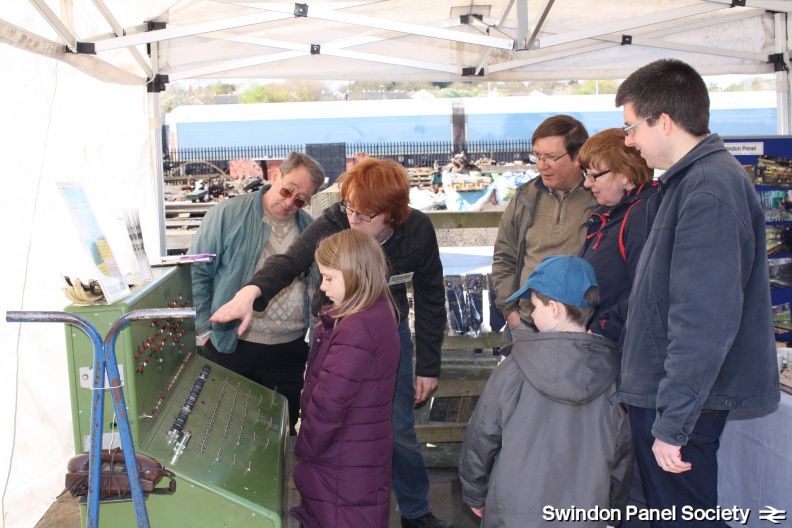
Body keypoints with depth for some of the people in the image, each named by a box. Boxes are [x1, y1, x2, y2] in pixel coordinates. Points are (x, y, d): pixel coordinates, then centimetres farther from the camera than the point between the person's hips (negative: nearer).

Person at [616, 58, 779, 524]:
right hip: (663, 391, 10)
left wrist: (673, 422, -24)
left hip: (680, 399, -10)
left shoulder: (708, 191, -20)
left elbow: (705, 320, -26)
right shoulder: (692, 179, 13)